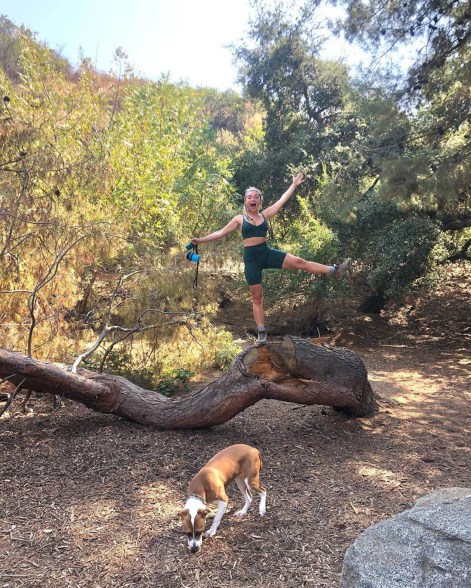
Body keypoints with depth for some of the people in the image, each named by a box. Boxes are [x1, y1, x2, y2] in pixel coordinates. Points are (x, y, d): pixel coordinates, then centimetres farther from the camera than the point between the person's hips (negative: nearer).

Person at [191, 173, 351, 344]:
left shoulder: (265, 214, 7)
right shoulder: (239, 219, 3)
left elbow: (282, 201, 9)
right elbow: (221, 232, 6)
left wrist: (294, 185, 10)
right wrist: (202, 240, 2)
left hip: (267, 253, 2)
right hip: (251, 259, -2)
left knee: (299, 262, -10)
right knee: (257, 298, 2)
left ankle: (334, 270, -4)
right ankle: (262, 334, 8)